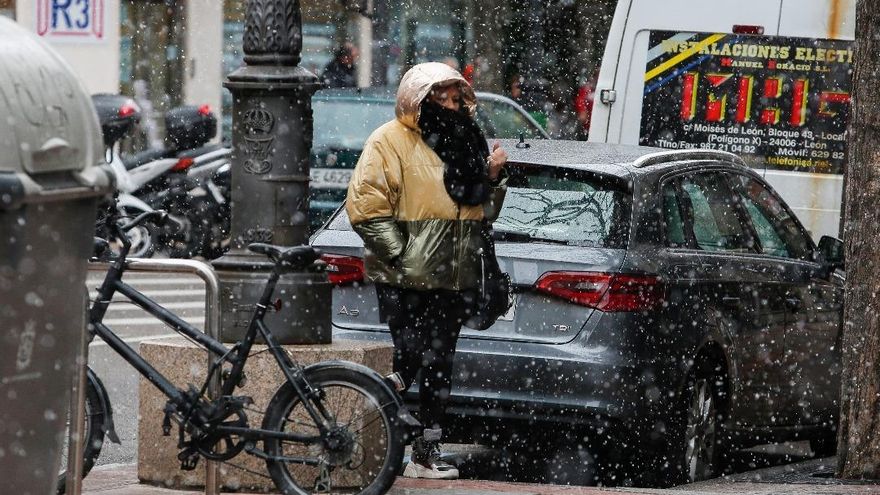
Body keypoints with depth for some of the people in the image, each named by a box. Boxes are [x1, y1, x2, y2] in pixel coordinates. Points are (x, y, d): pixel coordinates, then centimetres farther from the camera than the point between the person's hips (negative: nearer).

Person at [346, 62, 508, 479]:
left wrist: (493, 179, 3)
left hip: (454, 280, 7)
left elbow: (485, 210, 24)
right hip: (405, 283, -7)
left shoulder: (464, 142, 18)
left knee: (438, 366, 9)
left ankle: (427, 453, 13)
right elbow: (366, 206, -12)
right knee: (408, 362, -10)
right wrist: (398, 254, -17)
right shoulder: (390, 142, -5)